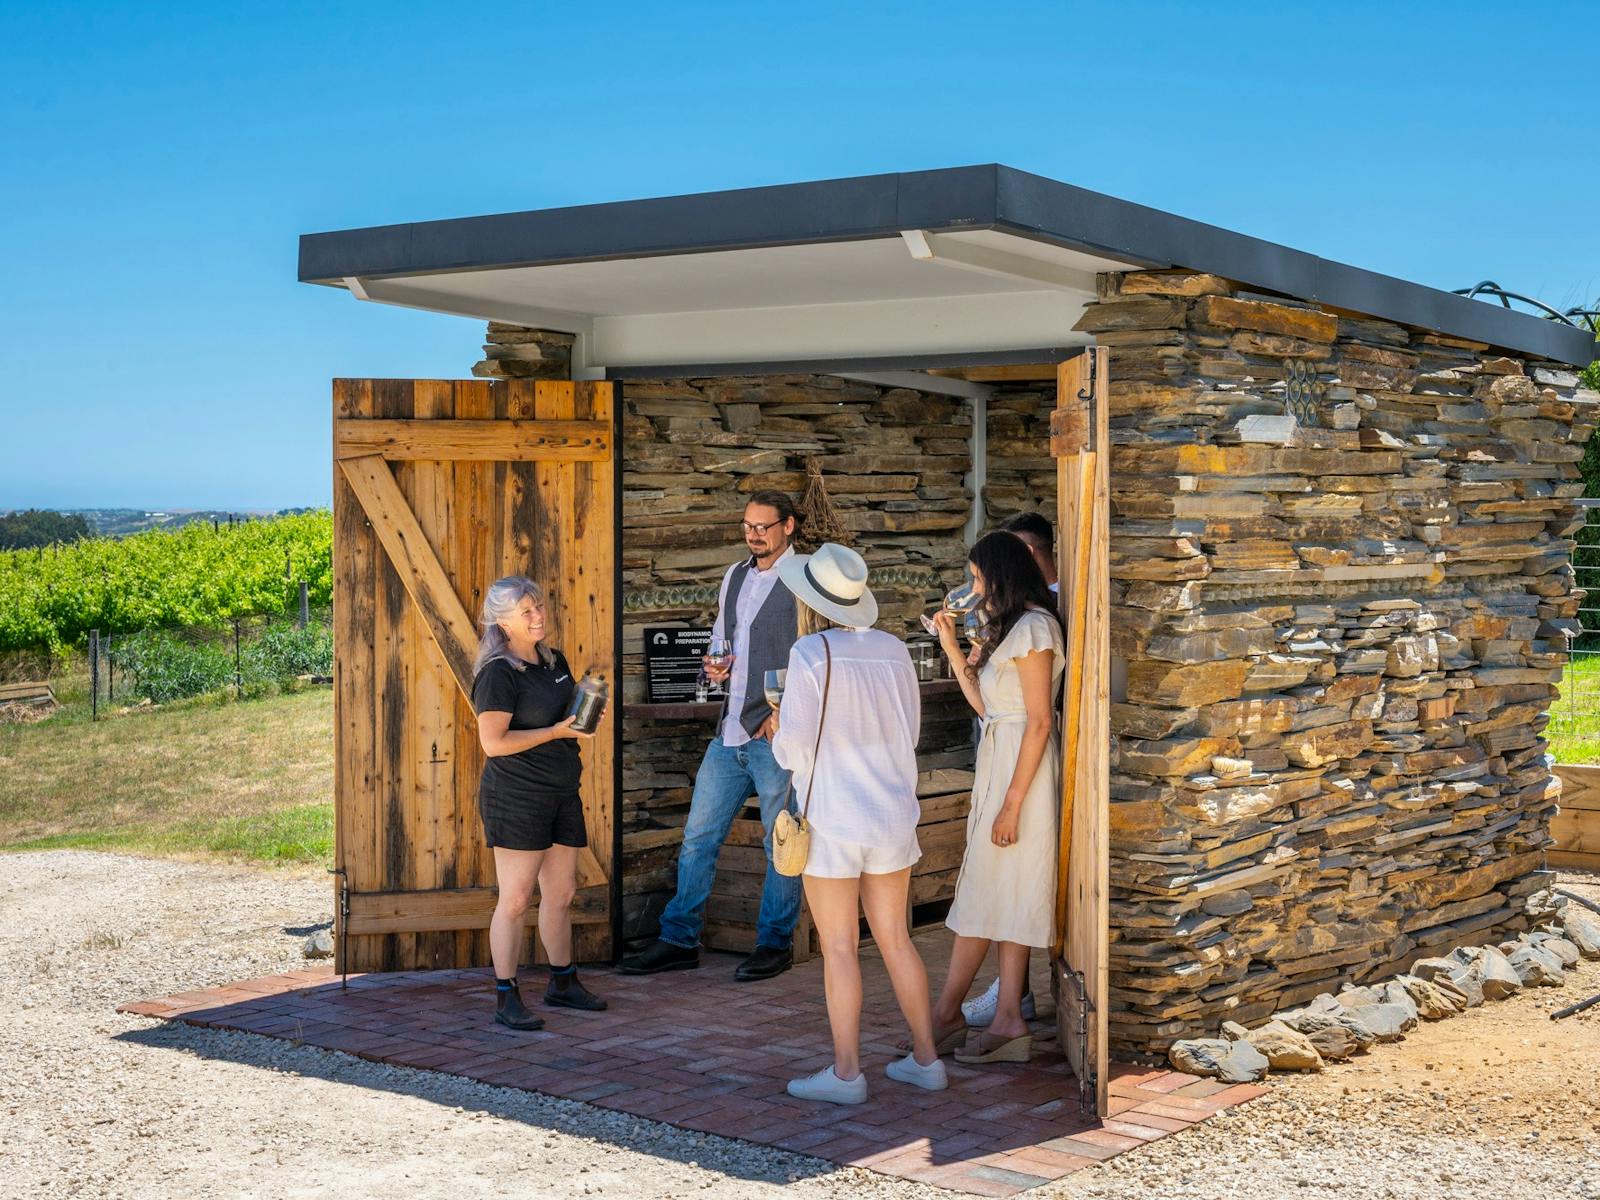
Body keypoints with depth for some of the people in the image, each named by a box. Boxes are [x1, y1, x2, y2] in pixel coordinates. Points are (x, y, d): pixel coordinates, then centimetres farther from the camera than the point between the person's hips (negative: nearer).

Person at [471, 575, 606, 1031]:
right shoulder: (498, 673, -14)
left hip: (561, 793, 8)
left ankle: (563, 983, 29)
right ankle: (506, 998, 3)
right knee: (515, 899, -4)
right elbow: (494, 742, -20)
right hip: (515, 799, -8)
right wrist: (556, 731, -18)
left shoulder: (555, 661, 11)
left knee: (561, 893, 15)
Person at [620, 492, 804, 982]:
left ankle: (775, 943, 16)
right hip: (730, 731, 7)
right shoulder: (735, 576, 15)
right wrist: (714, 665, 4)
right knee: (699, 835, 8)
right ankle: (679, 939, 16)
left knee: (781, 842, 4)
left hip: (776, 734, -7)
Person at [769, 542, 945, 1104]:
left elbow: (794, 749, -13)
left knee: (838, 946, 1)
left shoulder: (811, 653, -13)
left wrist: (779, 734, 8)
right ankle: (925, 1059, 18)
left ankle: (846, 1073, 5)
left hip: (832, 820, -6)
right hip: (891, 813, 6)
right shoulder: (893, 649, 4)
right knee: (894, 937, 14)